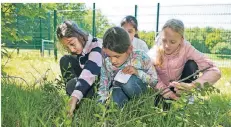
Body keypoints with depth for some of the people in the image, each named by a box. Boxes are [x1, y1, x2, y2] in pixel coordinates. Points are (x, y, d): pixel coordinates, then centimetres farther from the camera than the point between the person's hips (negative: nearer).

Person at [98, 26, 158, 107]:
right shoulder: (106, 62, -19)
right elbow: (103, 88, -8)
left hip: (137, 89, 0)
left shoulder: (140, 57, -25)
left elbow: (155, 81, -14)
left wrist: (138, 72, -30)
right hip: (118, 89, 0)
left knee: (129, 81, -34)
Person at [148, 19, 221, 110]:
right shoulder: (154, 53, -21)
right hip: (161, 89, 0)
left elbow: (215, 72, -31)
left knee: (192, 64, -24)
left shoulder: (186, 49, -24)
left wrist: (191, 86, -45)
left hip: (179, 87, 1)